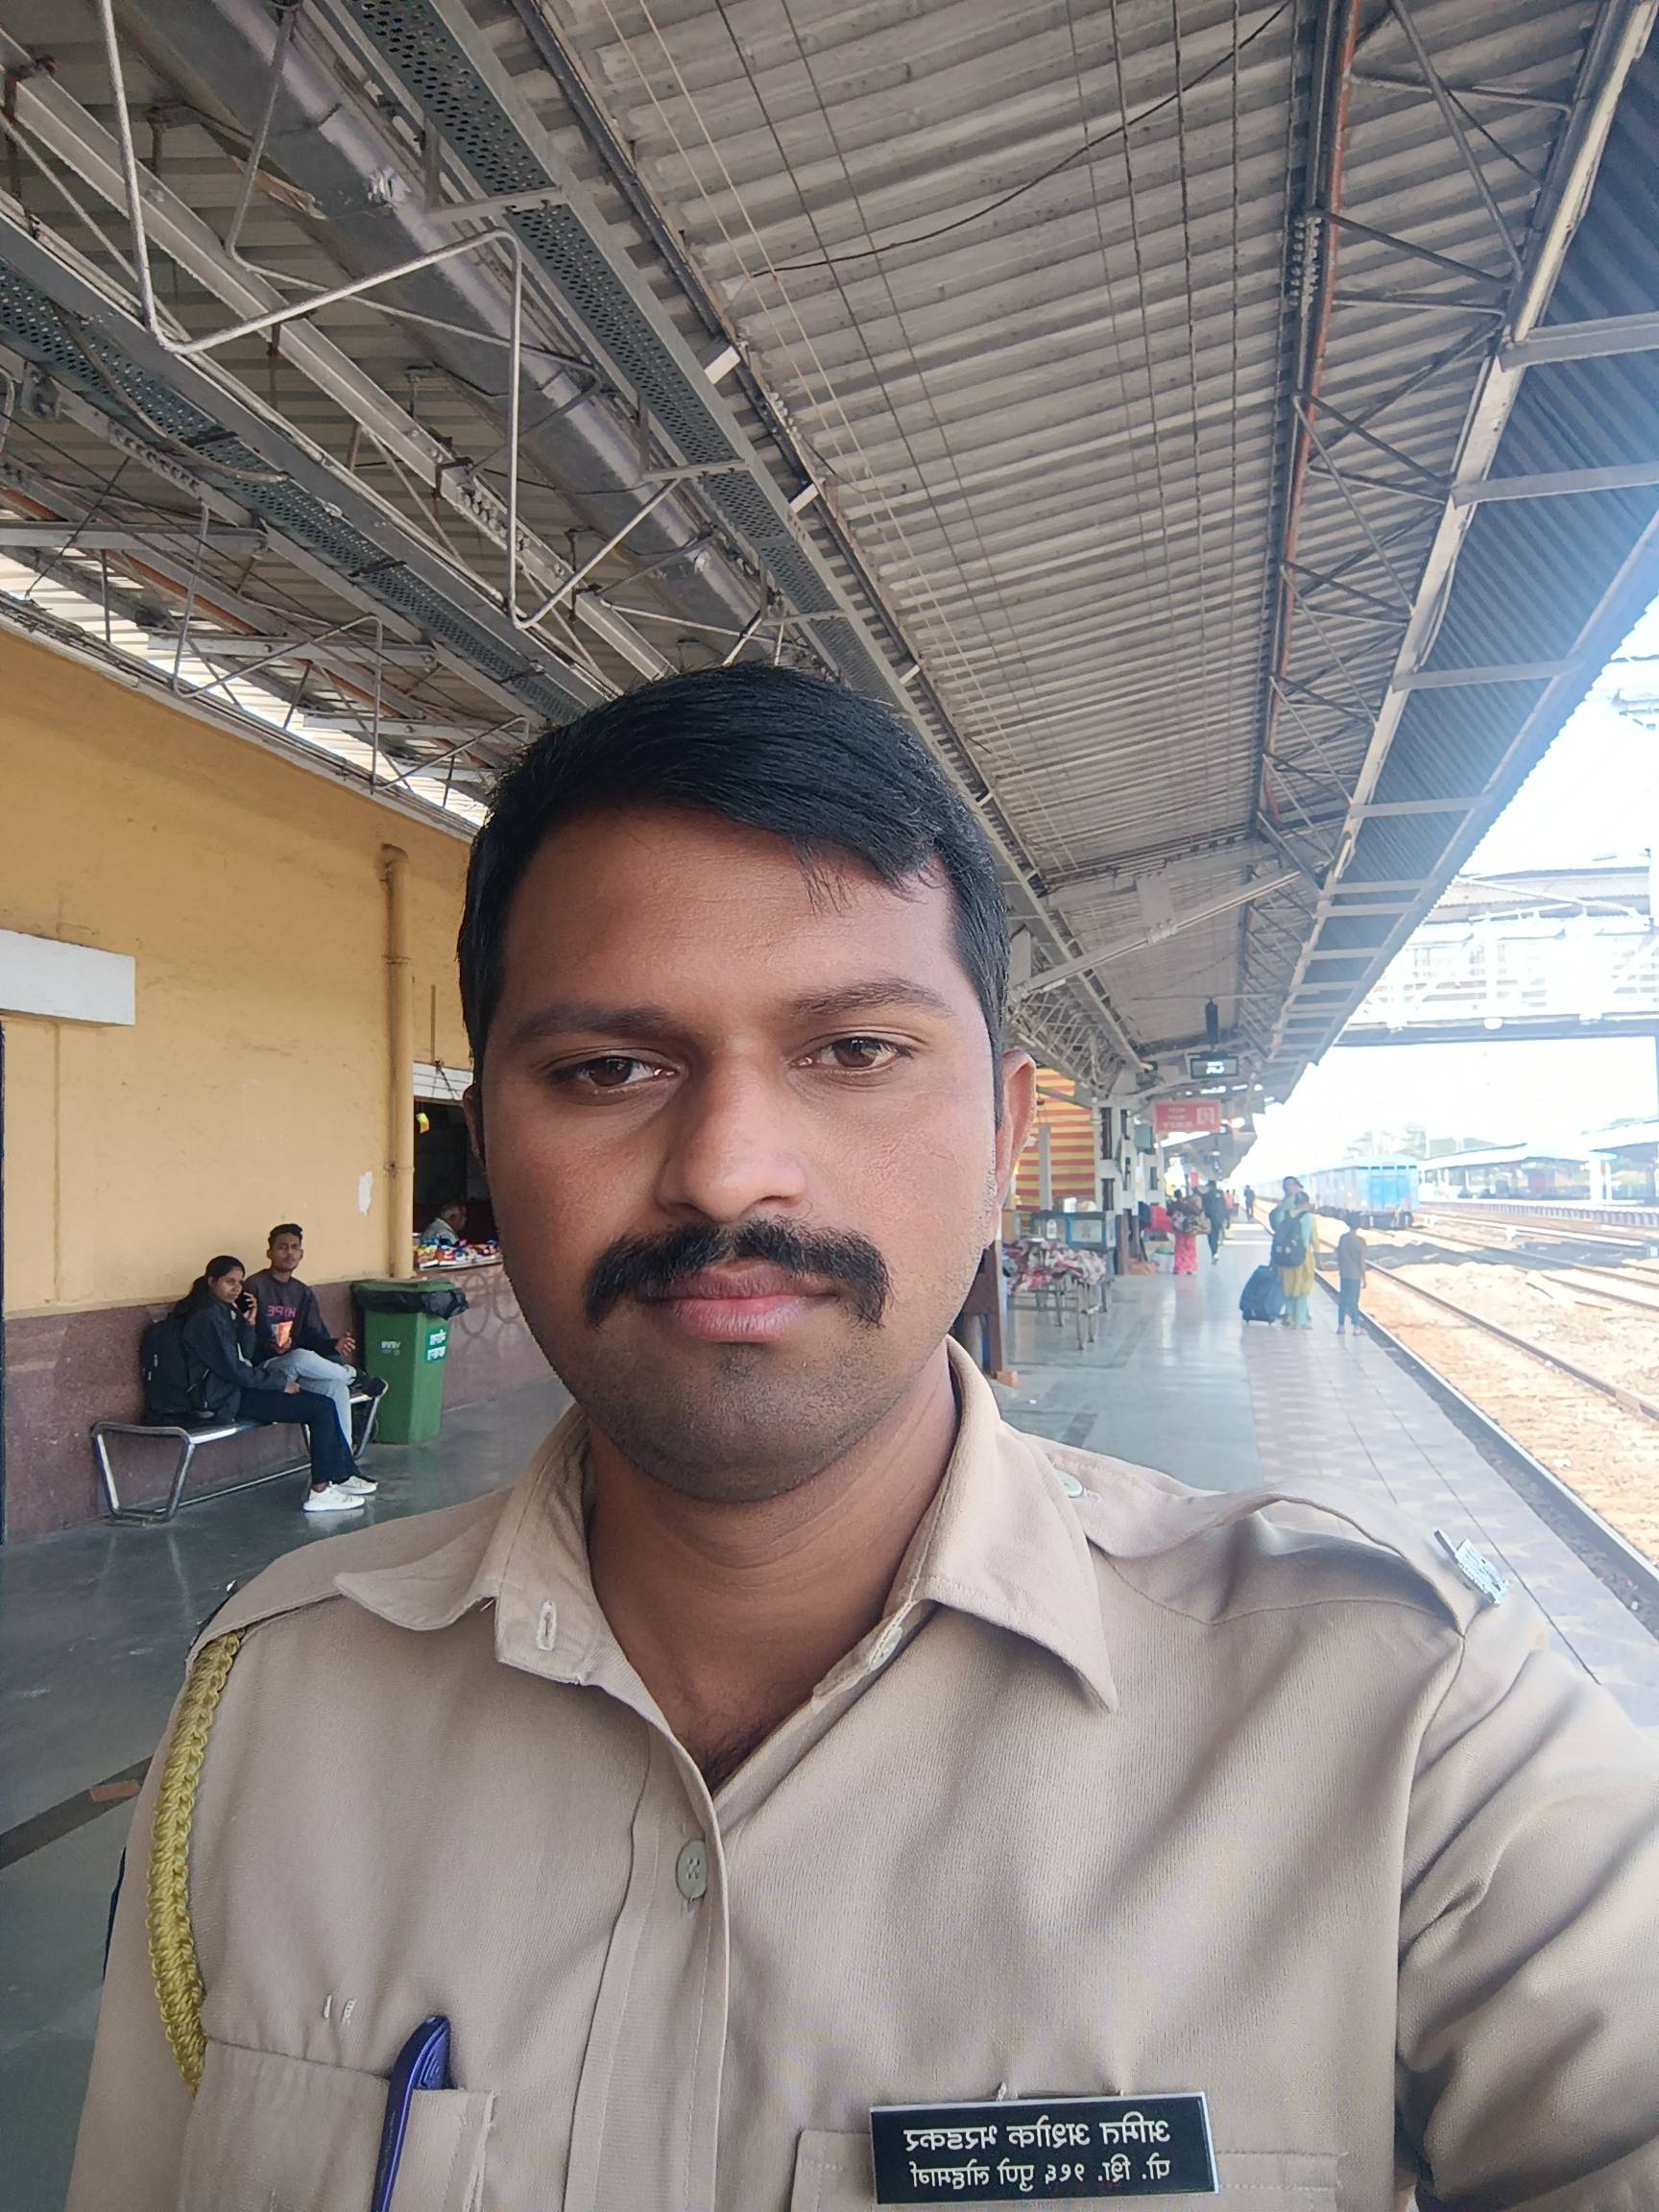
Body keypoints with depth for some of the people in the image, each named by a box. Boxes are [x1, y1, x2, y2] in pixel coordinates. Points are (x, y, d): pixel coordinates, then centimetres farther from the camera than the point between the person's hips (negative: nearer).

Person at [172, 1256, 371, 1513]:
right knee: (321, 1409, -15)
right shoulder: (208, 1316, -16)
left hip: (237, 1388, 10)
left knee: (324, 1403, 4)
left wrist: (248, 1323, -3)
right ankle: (319, 1492, -14)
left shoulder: (226, 1311, 14)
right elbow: (233, 1369, -20)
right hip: (225, 1398, -10)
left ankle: (343, 1475, 8)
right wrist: (280, 1385, -12)